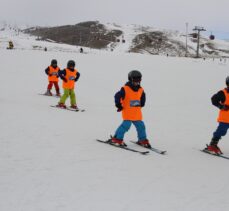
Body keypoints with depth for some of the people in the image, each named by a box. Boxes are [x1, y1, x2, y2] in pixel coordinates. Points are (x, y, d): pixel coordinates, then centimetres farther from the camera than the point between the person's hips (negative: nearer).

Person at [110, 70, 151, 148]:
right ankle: (117, 139, -4)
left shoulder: (141, 90, 8)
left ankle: (142, 140, 26)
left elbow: (142, 99, 23)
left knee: (140, 125, 9)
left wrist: (140, 104, 10)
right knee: (126, 125, -16)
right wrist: (119, 105, -9)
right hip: (127, 112, -6)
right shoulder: (125, 89, -9)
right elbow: (117, 96, -10)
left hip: (137, 113, 6)